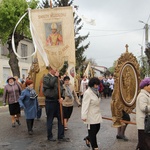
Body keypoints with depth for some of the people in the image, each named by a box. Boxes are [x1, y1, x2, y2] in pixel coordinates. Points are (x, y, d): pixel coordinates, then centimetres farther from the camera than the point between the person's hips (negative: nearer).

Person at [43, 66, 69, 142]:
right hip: (50, 101, -6)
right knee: (50, 120, 7)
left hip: (58, 101, 6)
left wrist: (62, 97, -4)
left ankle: (61, 136, 18)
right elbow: (51, 84, -28)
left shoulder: (57, 78, 12)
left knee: (61, 119, 8)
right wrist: (56, 76, -15)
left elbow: (62, 88, 11)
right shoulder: (46, 77, -7)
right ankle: (50, 136, 21)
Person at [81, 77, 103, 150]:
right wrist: (84, 116, -24)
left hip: (97, 114, 9)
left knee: (97, 128, 14)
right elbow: (85, 105, -21)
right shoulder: (87, 93, -18)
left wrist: (99, 112, 17)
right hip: (91, 116, -8)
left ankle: (88, 138, 37)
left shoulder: (96, 91, 9)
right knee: (92, 131, 3)